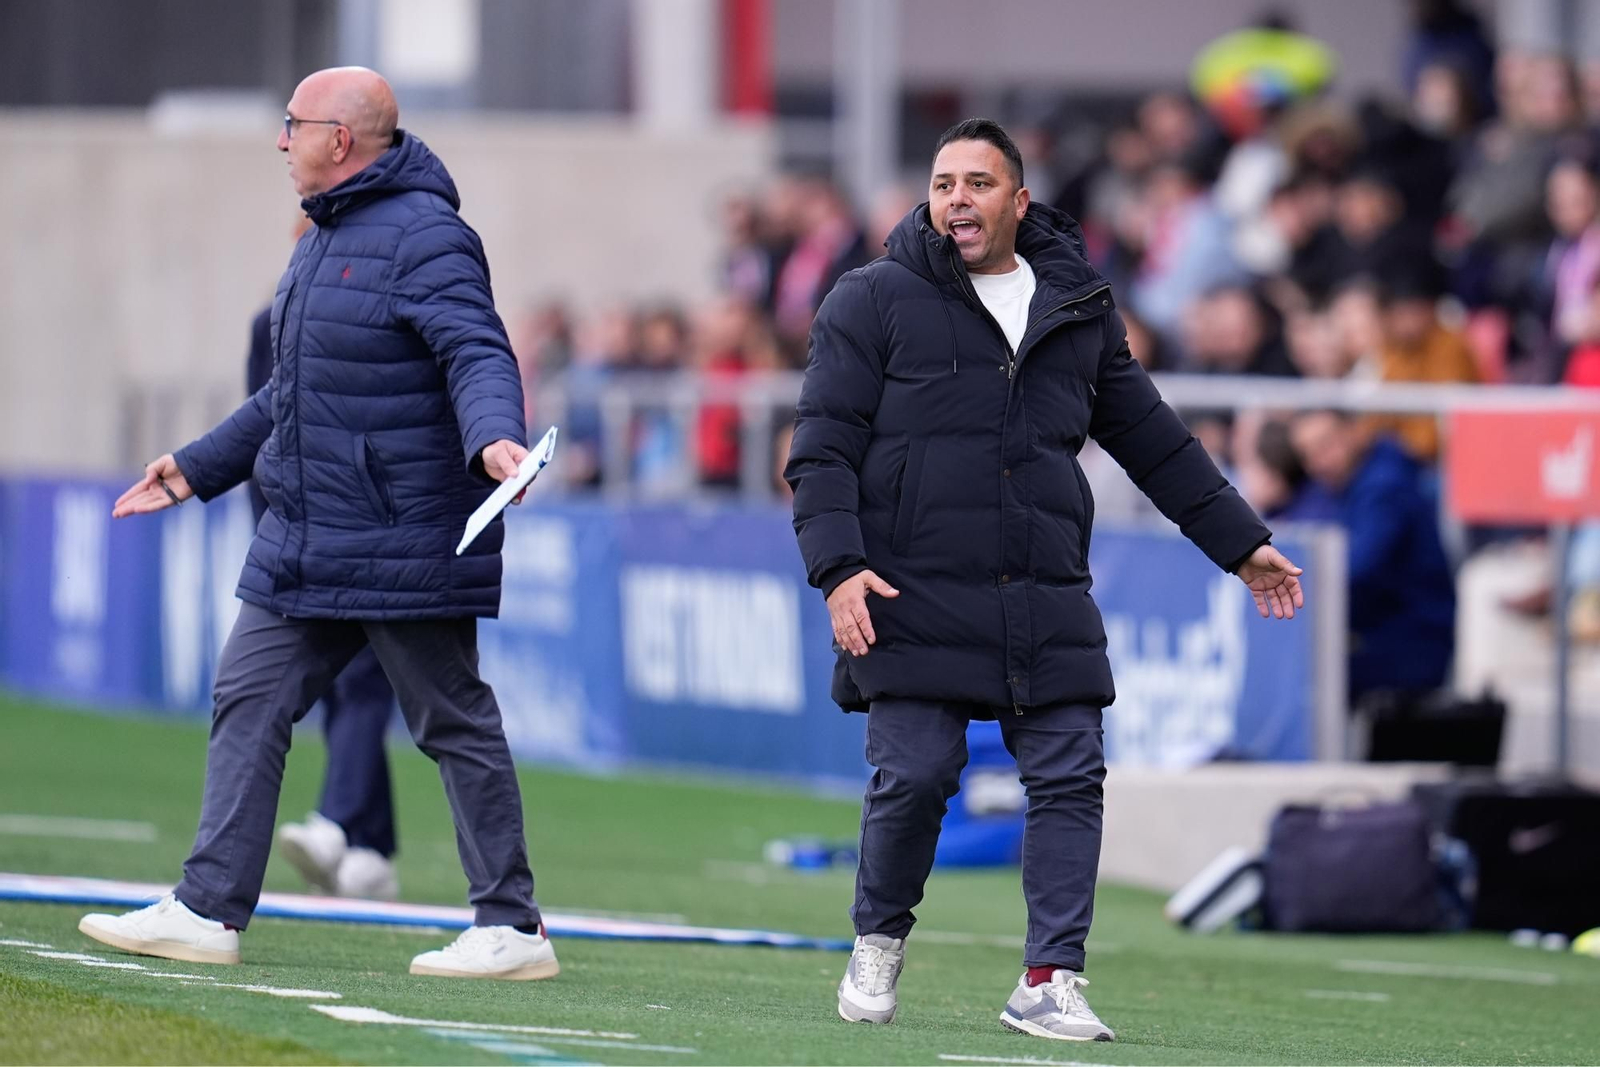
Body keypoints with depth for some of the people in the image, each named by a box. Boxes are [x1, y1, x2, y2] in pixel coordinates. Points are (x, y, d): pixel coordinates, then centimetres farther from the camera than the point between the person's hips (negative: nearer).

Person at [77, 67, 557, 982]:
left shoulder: (425, 238, -13)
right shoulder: (325, 241, 18)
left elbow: (479, 355, -24)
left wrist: (494, 437, -44)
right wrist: (197, 470, 31)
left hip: (405, 545, -10)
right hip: (307, 545, 10)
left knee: (455, 723, -3)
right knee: (249, 703, 6)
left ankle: (513, 929, 3)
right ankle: (209, 912, 7)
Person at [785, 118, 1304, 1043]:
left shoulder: (1077, 309, 14)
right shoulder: (875, 302, 3)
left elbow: (1153, 439, 24)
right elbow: (824, 447, -1)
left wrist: (1242, 544, 25)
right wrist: (839, 567, -14)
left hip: (1049, 607, 3)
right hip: (915, 601, -3)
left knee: (1071, 780, -5)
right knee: (913, 781, -6)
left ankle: (1051, 982, 0)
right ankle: (878, 945, 19)